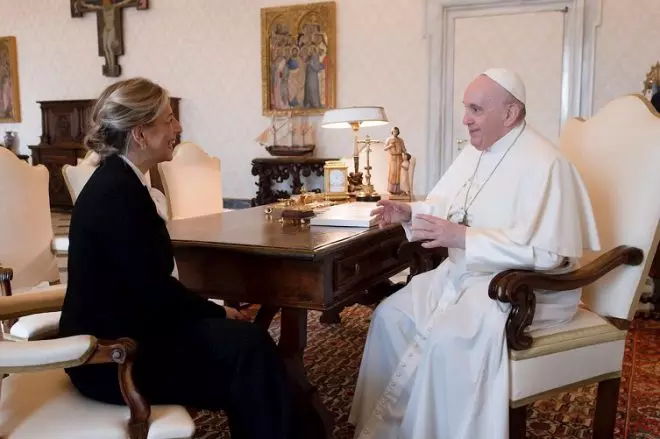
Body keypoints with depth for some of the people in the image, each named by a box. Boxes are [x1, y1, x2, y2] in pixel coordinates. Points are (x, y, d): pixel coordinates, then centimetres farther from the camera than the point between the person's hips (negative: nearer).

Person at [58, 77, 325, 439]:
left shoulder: (119, 182, 9)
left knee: (247, 337, -4)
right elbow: (155, 291, -20)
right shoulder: (116, 194, -21)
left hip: (123, 333, 9)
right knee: (247, 347, -15)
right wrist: (219, 312, -6)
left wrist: (214, 311, 0)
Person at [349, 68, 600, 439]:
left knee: (444, 338, -31)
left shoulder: (544, 164, -20)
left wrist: (462, 238, -31)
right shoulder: (475, 152, 10)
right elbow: (445, 206, 16)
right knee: (391, 313, -3)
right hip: (466, 273, 9)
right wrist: (409, 212, -6)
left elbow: (544, 251, -28)